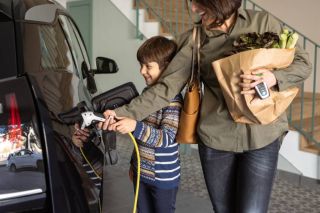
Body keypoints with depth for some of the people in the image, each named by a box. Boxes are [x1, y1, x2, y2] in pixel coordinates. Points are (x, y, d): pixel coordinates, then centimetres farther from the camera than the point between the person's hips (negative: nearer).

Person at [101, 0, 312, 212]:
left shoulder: (263, 22, -1)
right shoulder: (193, 40, 0)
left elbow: (303, 63, 1)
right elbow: (166, 87, -6)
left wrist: (274, 77, -19)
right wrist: (125, 113, -16)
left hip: (262, 137, -1)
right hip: (216, 139, 1)